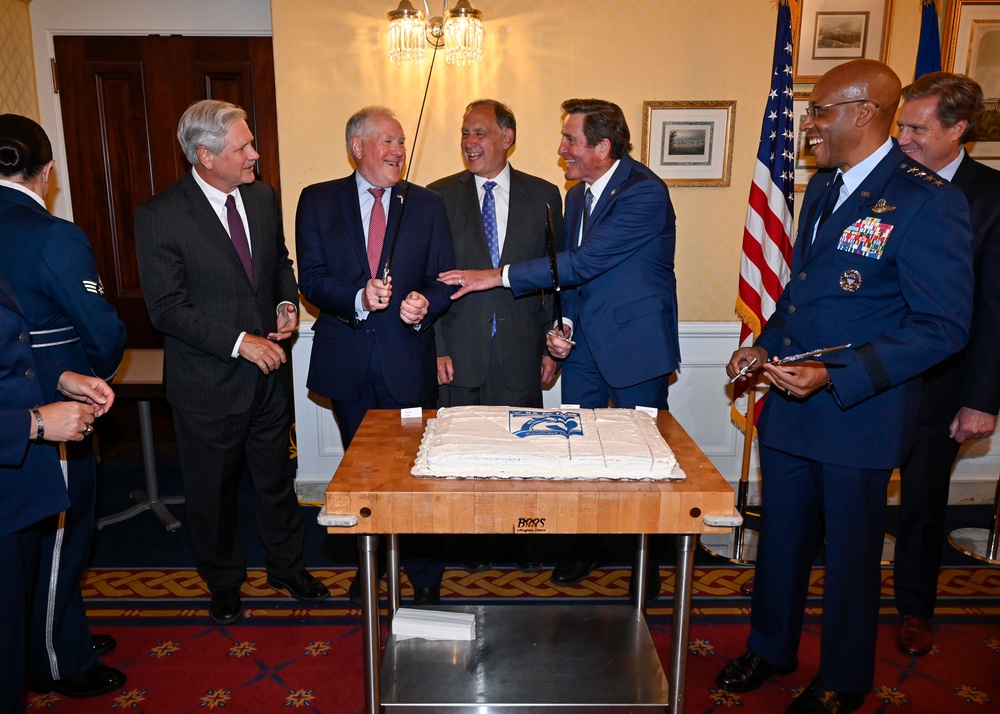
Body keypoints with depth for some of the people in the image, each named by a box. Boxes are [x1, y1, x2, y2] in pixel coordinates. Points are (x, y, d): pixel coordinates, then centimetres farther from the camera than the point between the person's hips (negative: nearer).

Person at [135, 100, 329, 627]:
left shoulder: (263, 198, 2)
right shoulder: (160, 216, -15)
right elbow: (167, 309, -17)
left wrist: (288, 303, -3)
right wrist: (240, 342, -21)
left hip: (269, 370, 5)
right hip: (208, 381, -4)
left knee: (276, 475, 19)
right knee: (213, 488, 15)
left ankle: (286, 566, 40)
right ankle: (224, 581, 38)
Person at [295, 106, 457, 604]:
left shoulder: (427, 205, 4)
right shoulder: (318, 201, 3)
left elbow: (444, 279, 1)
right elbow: (311, 279, -4)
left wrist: (425, 303, -20)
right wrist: (357, 298, -22)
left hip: (408, 357, -1)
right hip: (347, 359, 1)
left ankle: (424, 575, 22)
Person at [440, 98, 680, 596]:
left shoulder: (645, 192, -18)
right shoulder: (576, 195, 10)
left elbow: (586, 262, -25)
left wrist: (498, 276, -22)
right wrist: (561, 325, 0)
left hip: (635, 343, -7)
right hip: (584, 343, 7)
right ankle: (584, 546, 30)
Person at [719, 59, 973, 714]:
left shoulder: (927, 201, -17)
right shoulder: (823, 189, 9)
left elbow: (944, 328, -19)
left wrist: (834, 377, -25)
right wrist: (768, 345, 6)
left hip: (860, 415, -7)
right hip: (789, 407, 7)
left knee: (850, 552, 12)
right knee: (781, 536, 19)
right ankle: (770, 649, 42)